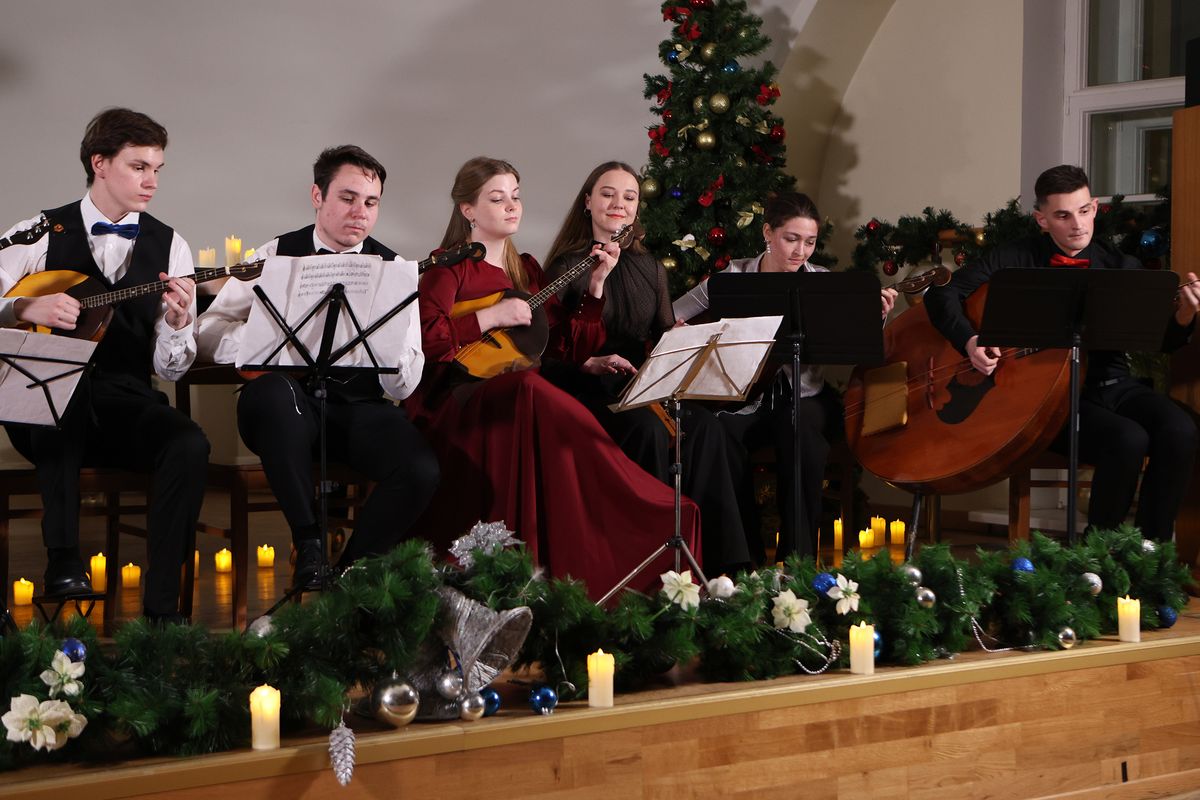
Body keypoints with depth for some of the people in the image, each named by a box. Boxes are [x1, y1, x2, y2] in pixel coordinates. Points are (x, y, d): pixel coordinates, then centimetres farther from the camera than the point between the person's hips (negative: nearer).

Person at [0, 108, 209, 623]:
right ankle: (62, 557, -32)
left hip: (126, 406, 2)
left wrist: (177, 323, -16)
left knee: (189, 445, -28)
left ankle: (160, 608, -22)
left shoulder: (169, 247, 8)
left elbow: (170, 369, 4)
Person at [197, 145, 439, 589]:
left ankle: (353, 569, -1)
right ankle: (309, 547, -22)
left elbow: (404, 385, -3)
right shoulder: (275, 256, 5)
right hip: (291, 403, -1)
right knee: (270, 391, -37)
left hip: (360, 410, 1)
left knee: (420, 469, -28)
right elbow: (208, 334, -3)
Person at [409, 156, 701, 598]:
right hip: (457, 400, -5)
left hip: (519, 398, 5)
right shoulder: (449, 267, 2)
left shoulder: (525, 269, 21)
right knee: (527, 390, -39)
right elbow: (421, 336, -15)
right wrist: (490, 317, -14)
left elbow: (568, 345, 17)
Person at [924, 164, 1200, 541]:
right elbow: (942, 293, 0)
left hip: (1112, 384, 4)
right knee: (1128, 440, -31)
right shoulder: (1017, 259, 2)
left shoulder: (1121, 266, 9)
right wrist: (969, 341, -16)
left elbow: (1163, 340, 4)